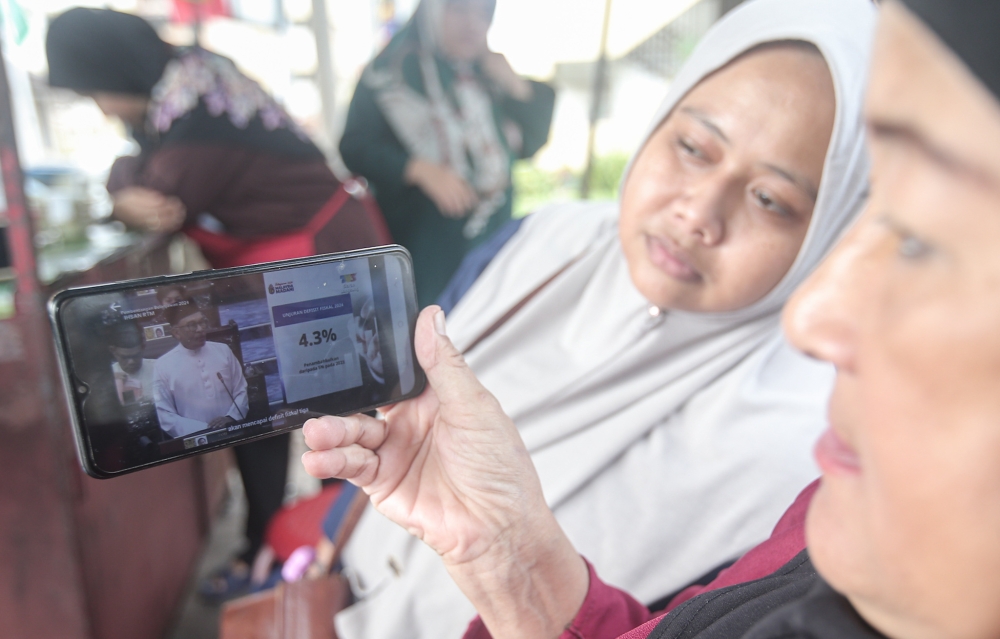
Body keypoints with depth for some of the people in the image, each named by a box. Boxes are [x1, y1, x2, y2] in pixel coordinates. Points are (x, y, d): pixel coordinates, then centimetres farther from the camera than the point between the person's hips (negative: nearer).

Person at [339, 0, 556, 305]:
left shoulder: (490, 74, 13)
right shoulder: (390, 71, -3)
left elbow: (530, 143, 12)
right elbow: (355, 146, -9)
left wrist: (516, 86, -2)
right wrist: (420, 170, -23)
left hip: (492, 239, 5)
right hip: (421, 243, -5)